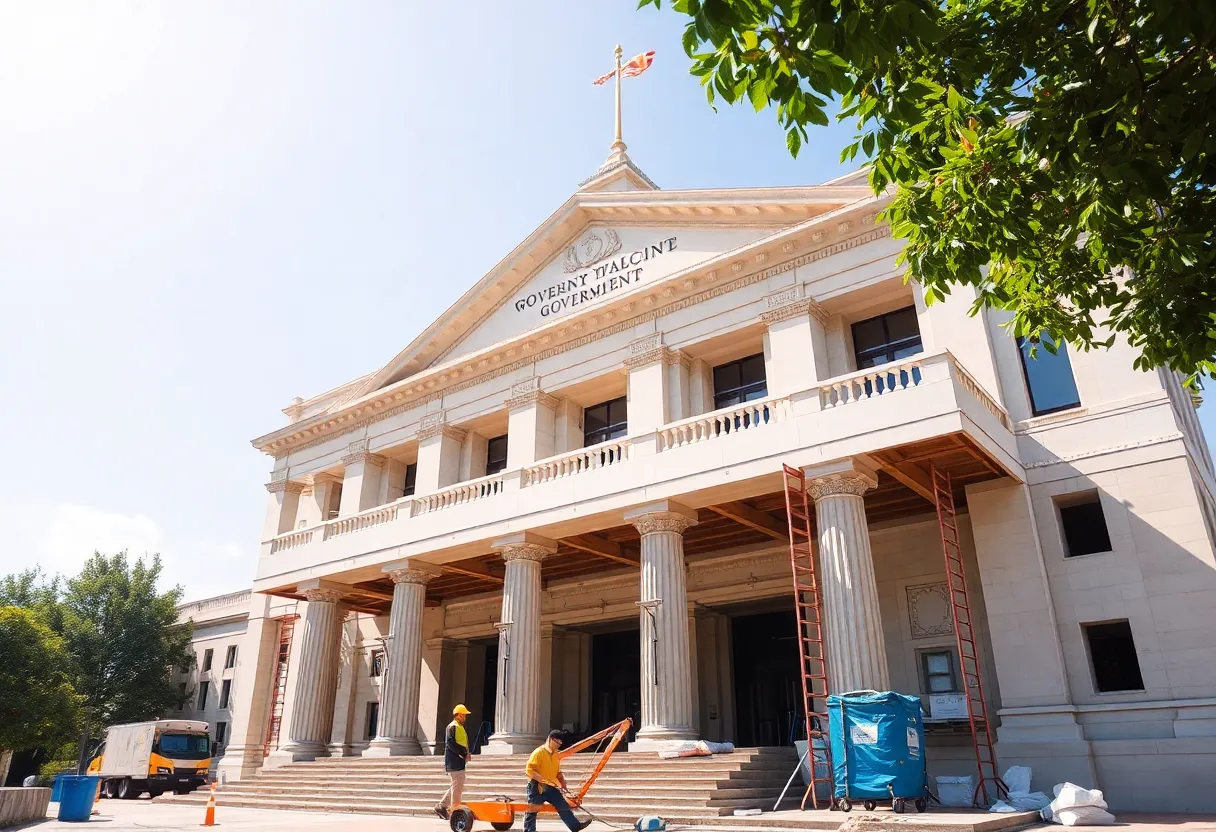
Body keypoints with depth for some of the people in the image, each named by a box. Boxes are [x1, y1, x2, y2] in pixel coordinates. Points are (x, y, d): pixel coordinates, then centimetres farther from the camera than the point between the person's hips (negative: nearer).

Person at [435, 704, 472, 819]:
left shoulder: (460, 727, 20)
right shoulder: (452, 727, -12)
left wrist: (466, 753, 6)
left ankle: (442, 806, 22)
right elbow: (451, 744, -22)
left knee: (457, 786, 16)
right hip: (455, 762, -10)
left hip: (459, 761, 10)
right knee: (457, 786, -6)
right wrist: (464, 752, -21)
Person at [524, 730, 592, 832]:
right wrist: (542, 780, -28)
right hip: (537, 787, -7)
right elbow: (529, 770, -20)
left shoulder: (556, 755, 12)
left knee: (563, 806, -1)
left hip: (550, 787, 7)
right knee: (531, 812, 1)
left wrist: (562, 782, 6)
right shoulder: (539, 752, -14)